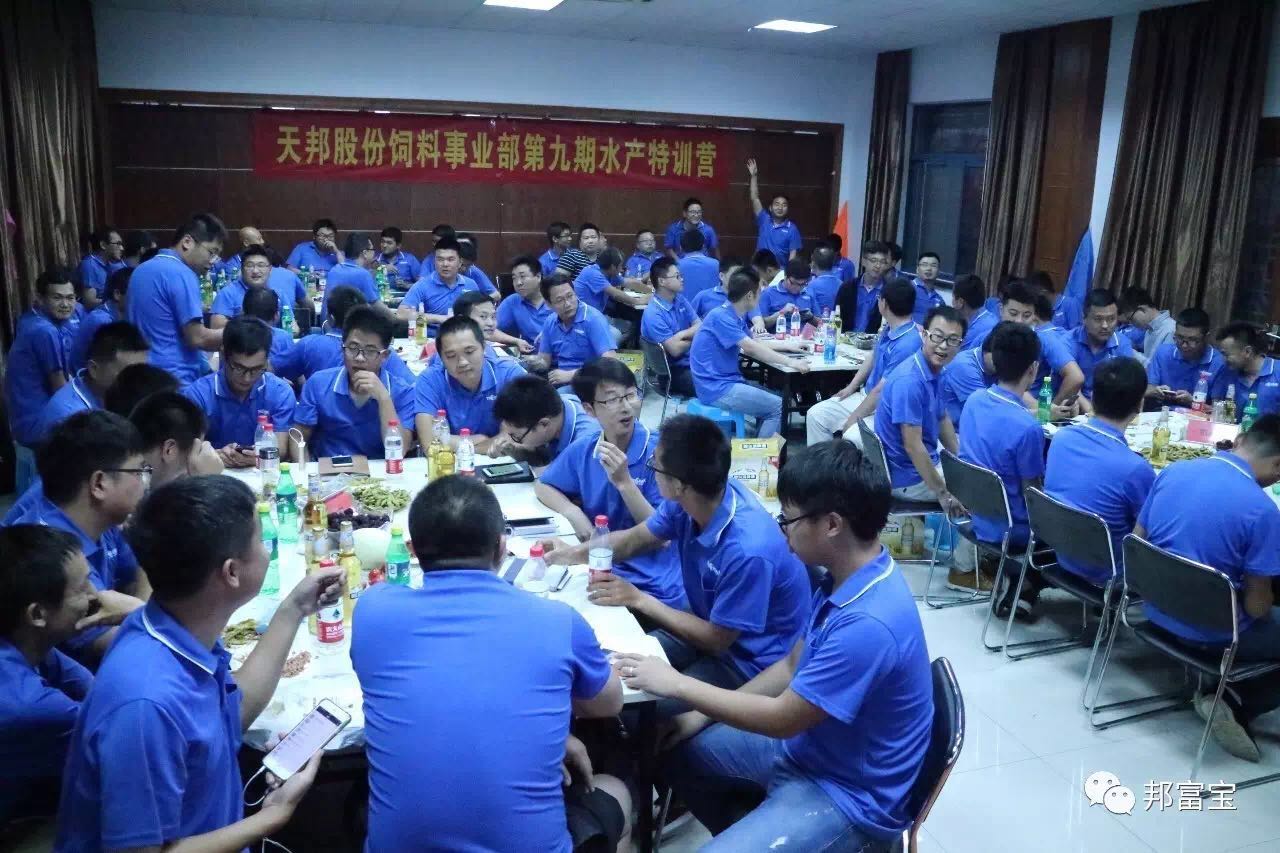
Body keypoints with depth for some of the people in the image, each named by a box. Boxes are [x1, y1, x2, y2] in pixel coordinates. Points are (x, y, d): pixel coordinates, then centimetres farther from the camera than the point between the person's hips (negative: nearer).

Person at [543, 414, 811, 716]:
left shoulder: (749, 550, -36)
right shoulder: (694, 497, -15)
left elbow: (716, 640, -22)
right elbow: (636, 539, 7)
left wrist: (639, 599, -17)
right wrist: (574, 553, 4)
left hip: (750, 661, -7)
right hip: (711, 625, 7)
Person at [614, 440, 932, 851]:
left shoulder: (868, 625, -33)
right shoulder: (845, 577, -4)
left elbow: (781, 718, -23)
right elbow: (792, 667, 8)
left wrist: (677, 685, -13)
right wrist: (704, 715, 4)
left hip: (848, 796, -8)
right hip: (807, 746, 9)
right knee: (677, 749, 14)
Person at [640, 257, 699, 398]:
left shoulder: (680, 299, 5)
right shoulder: (653, 314, -20)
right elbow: (675, 350, -21)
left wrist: (681, 335, -17)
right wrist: (693, 336, -2)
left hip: (694, 359, 8)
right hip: (675, 370, -8)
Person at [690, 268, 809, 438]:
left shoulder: (736, 316, 10)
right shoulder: (721, 317, -19)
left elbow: (754, 344, 23)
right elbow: (752, 349, -26)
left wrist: (788, 345, 21)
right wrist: (790, 363, -25)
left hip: (727, 381, 10)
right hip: (716, 388, -10)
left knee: (775, 400, 11)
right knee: (777, 406, -10)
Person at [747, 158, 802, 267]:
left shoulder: (791, 229, -2)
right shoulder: (764, 220, 5)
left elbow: (793, 253, -5)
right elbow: (755, 199, 2)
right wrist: (754, 176, -3)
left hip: (781, 269, -2)